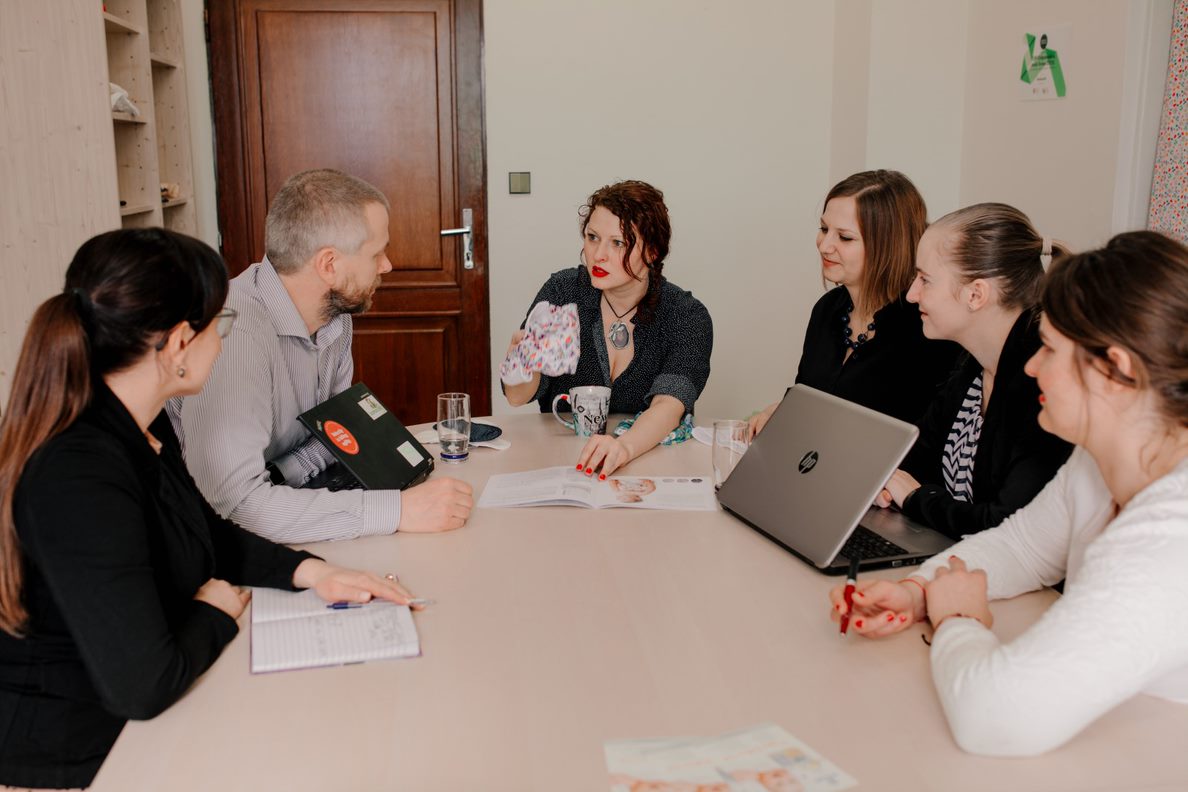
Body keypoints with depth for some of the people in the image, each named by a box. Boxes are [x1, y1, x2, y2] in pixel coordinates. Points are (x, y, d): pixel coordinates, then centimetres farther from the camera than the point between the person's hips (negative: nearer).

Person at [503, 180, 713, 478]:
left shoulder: (688, 317, -7)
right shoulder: (562, 291, -3)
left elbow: (669, 405, -23)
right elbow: (517, 397, -7)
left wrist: (625, 446, -44)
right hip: (558, 459, 4)